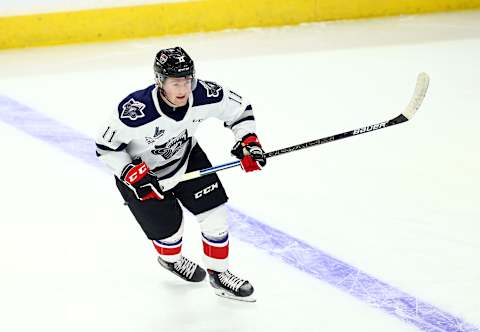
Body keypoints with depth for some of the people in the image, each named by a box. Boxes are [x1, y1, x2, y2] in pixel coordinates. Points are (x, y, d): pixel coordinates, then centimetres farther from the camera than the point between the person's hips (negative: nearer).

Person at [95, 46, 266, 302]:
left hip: (187, 158, 4)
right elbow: (106, 146, -22)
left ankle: (218, 274, 21)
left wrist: (248, 141, -19)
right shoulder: (135, 111, -38)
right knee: (170, 229, 4)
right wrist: (131, 174, -29)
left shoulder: (204, 95, -27)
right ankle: (170, 259, 42)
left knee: (214, 215, -1)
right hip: (141, 172, -4)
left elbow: (239, 108, -7)